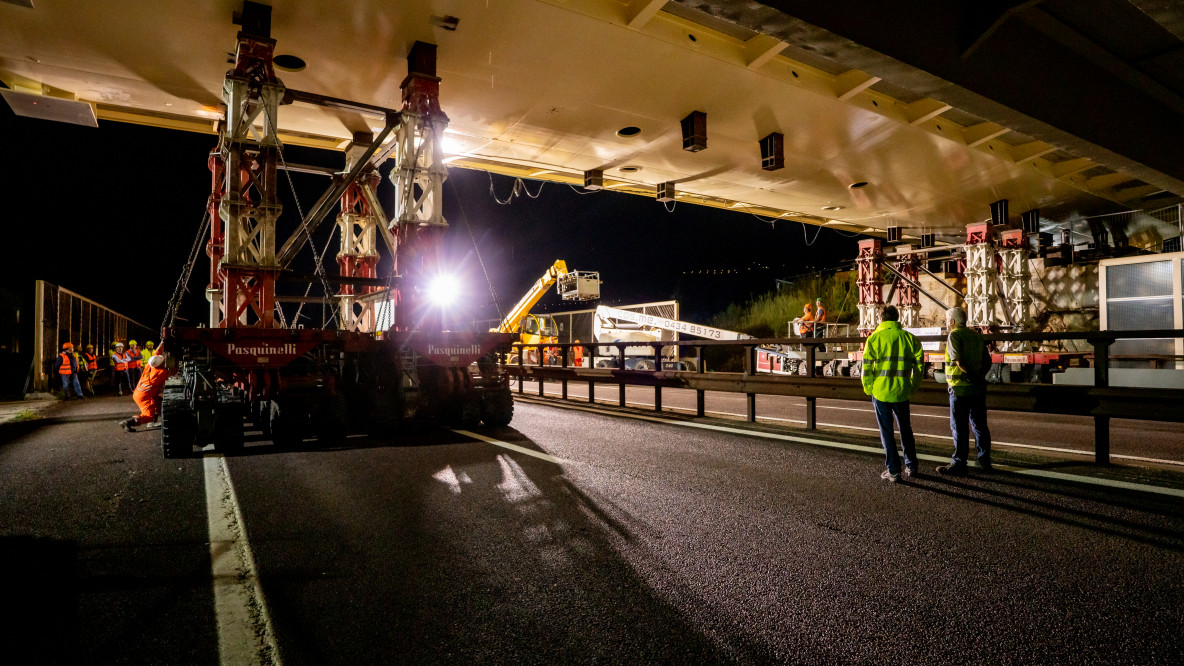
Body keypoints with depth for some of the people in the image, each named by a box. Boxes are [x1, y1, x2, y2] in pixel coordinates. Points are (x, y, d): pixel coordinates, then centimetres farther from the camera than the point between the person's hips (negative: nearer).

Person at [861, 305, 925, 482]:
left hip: (880, 391, -3)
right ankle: (911, 466, 29)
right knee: (905, 429, 20)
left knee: (886, 432, 6)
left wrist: (868, 389, 2)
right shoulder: (909, 338, 2)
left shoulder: (874, 338, -6)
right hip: (902, 392, 3)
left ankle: (893, 471, 9)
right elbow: (919, 364, 3)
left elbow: (867, 367, -9)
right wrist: (913, 387, 12)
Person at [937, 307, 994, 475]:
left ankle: (958, 465, 3)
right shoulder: (977, 335, 13)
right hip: (978, 389, 7)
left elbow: (959, 362, -21)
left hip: (960, 388, -7)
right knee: (980, 425, 15)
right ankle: (984, 461, 23)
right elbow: (987, 362, 11)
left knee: (959, 428, -2)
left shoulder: (954, 336, -11)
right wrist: (979, 376, 1)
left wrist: (972, 376, -11)